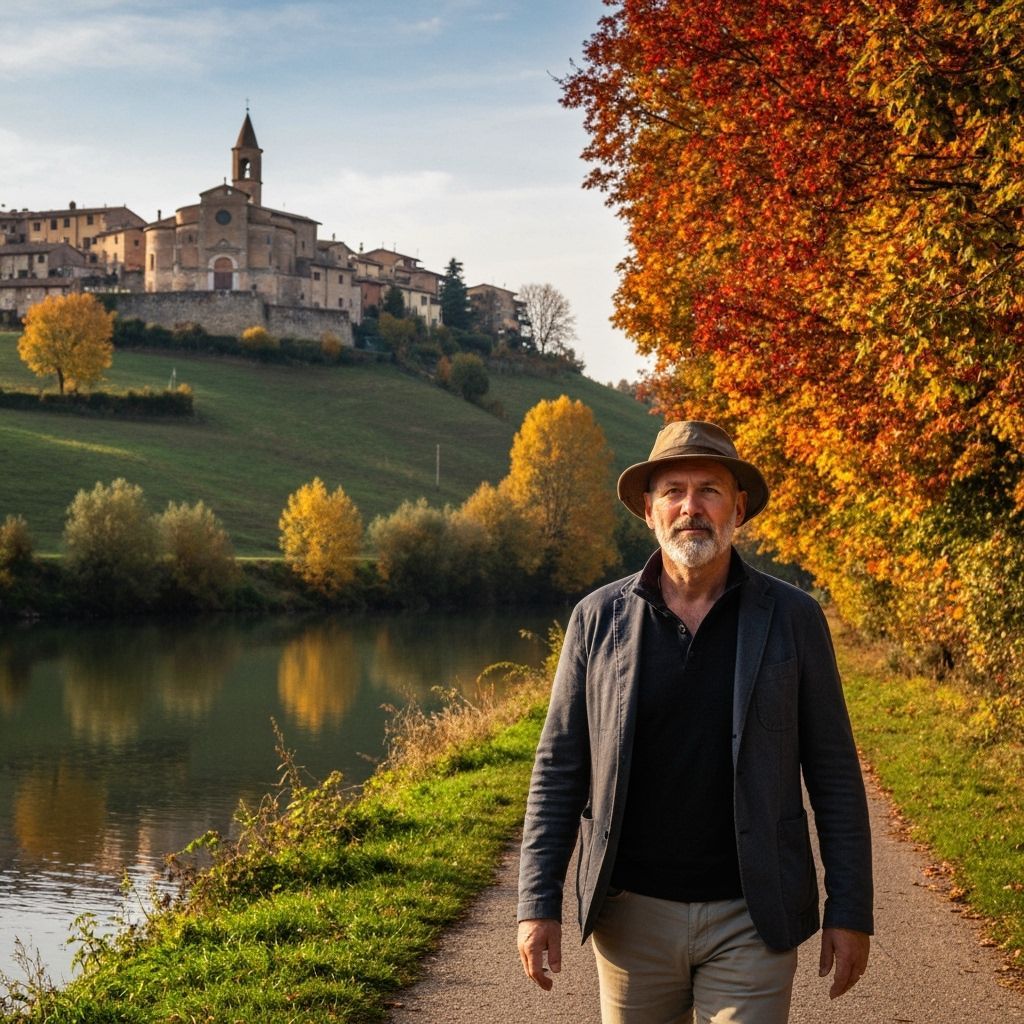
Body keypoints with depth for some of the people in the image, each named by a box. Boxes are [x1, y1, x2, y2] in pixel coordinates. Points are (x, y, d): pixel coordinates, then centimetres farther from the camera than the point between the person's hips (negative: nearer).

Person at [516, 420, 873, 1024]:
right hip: (633, 914, 1)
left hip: (750, 922, -1)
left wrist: (851, 912, -1)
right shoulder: (599, 618, 2)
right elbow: (559, 769, 4)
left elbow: (834, 774, 2)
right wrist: (539, 903, -1)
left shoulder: (793, 619, 0)